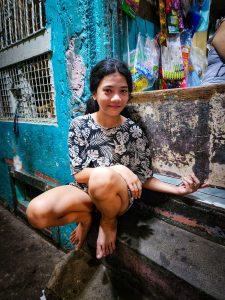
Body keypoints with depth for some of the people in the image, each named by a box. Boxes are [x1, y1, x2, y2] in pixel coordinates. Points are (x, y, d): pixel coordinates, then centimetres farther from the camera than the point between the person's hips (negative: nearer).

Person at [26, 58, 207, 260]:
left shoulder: (134, 131, -8)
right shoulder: (79, 125, -7)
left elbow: (144, 177, -2)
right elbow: (78, 174, -10)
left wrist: (177, 189, -18)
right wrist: (118, 169, -24)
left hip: (118, 196, -1)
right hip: (84, 191, 1)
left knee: (103, 178, -38)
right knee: (36, 212, -27)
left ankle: (109, 222, -3)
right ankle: (85, 217, 4)